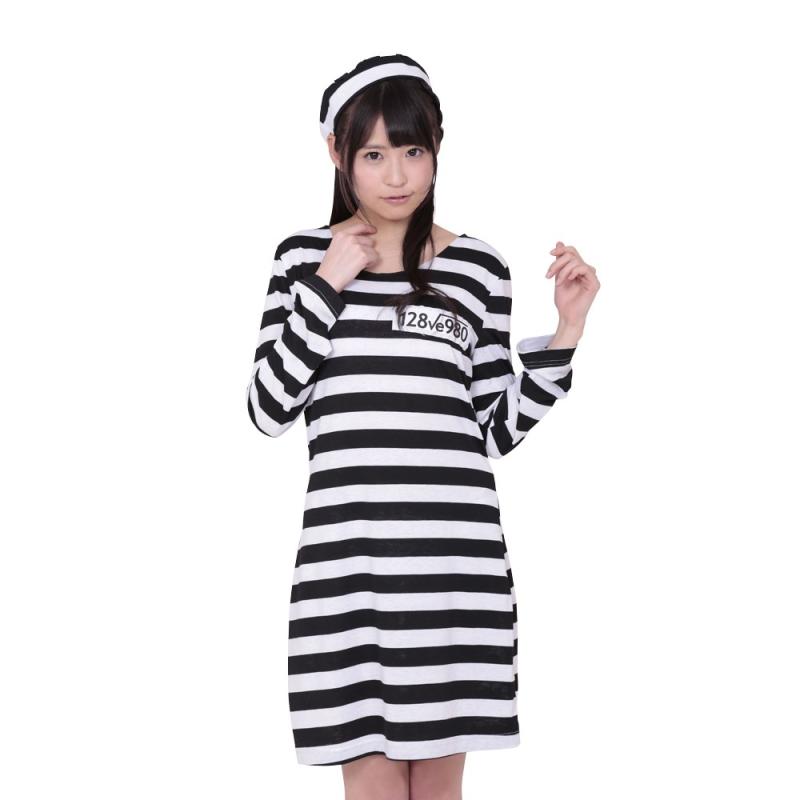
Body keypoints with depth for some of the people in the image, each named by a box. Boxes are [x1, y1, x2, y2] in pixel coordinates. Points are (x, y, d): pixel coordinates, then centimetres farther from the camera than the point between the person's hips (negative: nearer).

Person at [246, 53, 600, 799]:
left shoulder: (477, 266, 7)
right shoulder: (305, 256, 7)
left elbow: (497, 430, 7)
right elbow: (269, 409, 1)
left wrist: (567, 329, -2)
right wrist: (328, 286, -5)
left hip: (456, 553, 1)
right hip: (345, 552, 0)